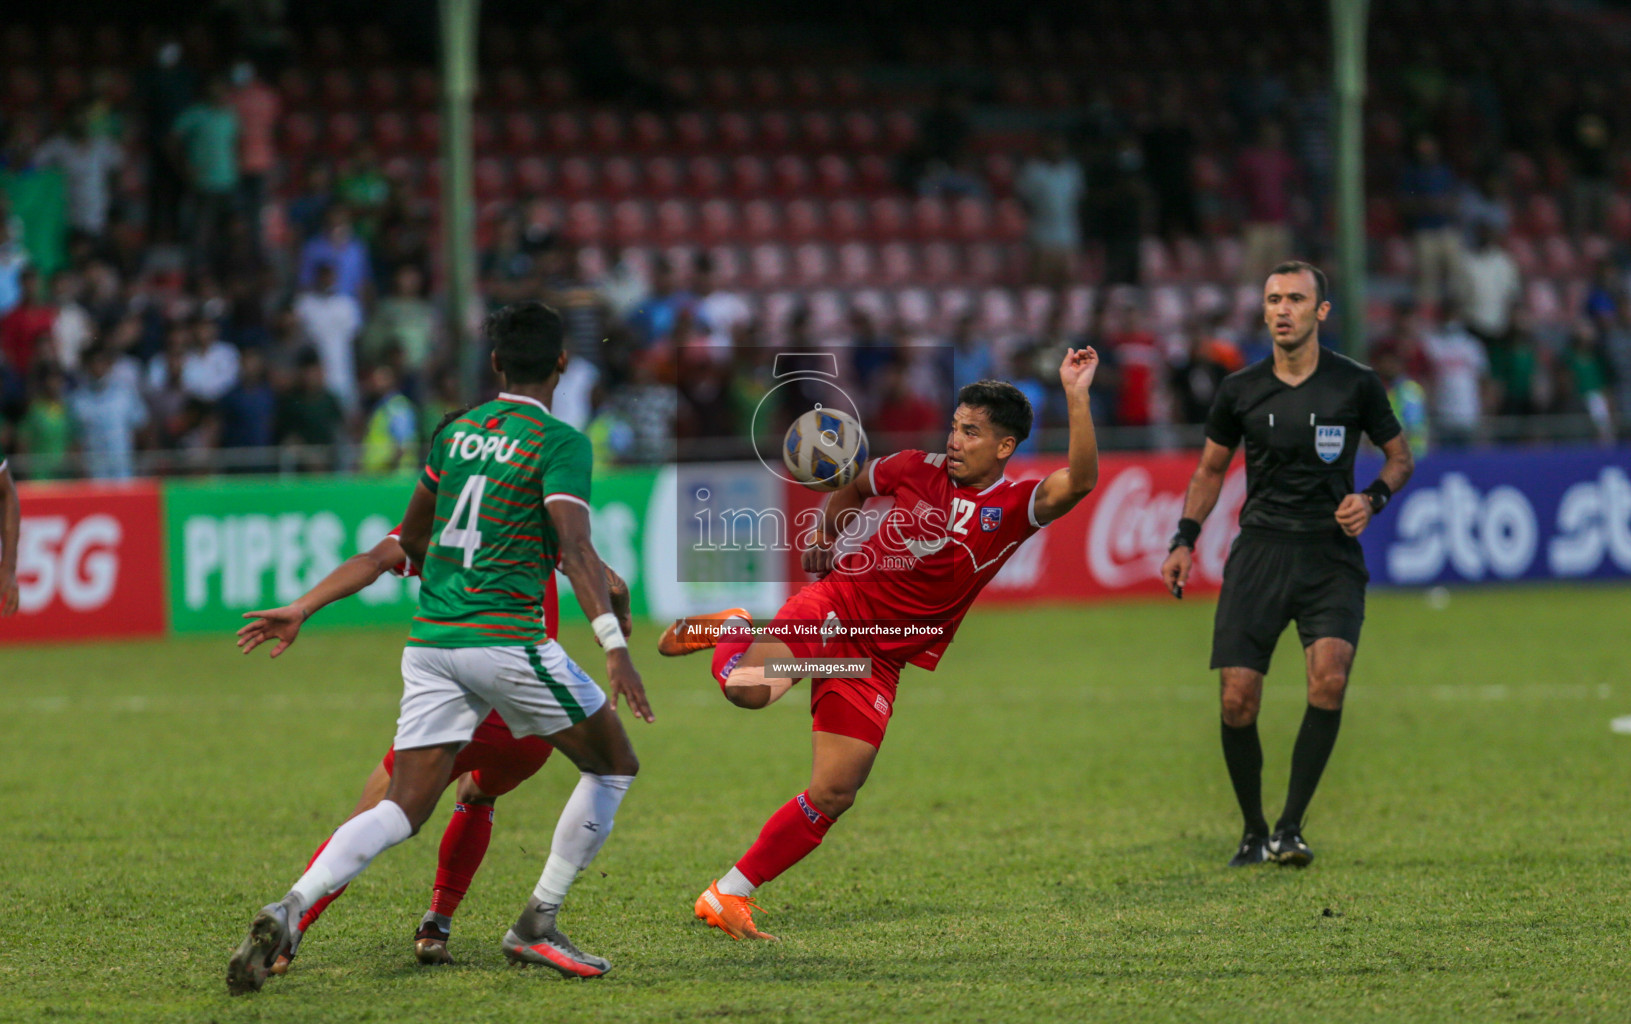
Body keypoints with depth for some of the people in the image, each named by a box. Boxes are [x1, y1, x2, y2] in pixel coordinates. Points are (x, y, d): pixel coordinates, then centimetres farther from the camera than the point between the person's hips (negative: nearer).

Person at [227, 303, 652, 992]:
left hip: (431, 642, 6)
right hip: (507, 640, -6)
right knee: (614, 765, 14)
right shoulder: (559, 442, -4)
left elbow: (411, 539, 26)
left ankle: (289, 910, -22)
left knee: (401, 811, 2)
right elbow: (576, 548, -18)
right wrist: (614, 643, -25)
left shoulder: (455, 432, 15)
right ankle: (536, 927, 11)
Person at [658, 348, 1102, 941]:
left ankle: (728, 897, 9)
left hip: (880, 659, 1)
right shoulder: (918, 470, 2)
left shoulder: (1016, 507, -2)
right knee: (751, 688, -31)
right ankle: (728, 634, 7)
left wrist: (1076, 398, -31)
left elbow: (1080, 482, -22)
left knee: (835, 793, -4)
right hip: (836, 607, -1)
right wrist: (825, 539, 17)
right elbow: (853, 488, 24)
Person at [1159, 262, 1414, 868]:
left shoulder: (1356, 385, 0)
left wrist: (1373, 500, -7)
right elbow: (1210, 469, 19)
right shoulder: (1241, 391, 5)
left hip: (1331, 552, -2)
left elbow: (1399, 457, 13)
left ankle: (1290, 828, -14)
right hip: (1260, 548, 2)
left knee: (1330, 677, -24)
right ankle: (1254, 833, 11)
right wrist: (1185, 540, 7)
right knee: (1238, 700, -9)